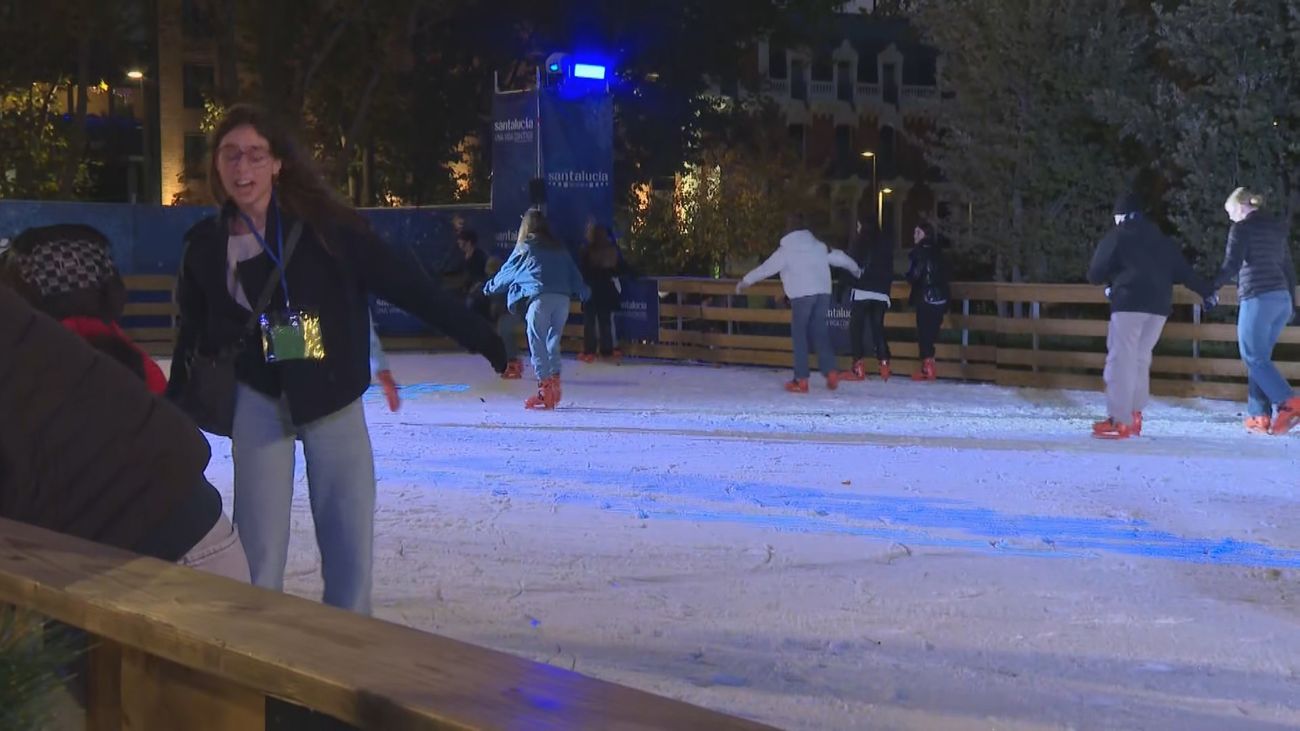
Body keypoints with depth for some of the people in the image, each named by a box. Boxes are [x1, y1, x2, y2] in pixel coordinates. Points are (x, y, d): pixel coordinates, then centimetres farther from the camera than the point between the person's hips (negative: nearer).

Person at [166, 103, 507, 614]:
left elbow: (404, 284, -9)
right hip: (259, 402, 1)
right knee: (262, 548, 0)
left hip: (333, 399, -1)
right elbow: (194, 337, 11)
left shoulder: (323, 226, -9)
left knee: (350, 543, 1)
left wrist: (478, 335, -11)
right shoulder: (206, 246, -1)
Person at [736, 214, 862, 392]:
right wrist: (856, 270, 42)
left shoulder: (785, 250, 2)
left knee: (799, 336, 2)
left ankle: (801, 380, -1)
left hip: (801, 296, -4)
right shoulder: (819, 246, 15)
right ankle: (831, 372, -2)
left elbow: (765, 268, 4)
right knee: (821, 334, 11)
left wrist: (746, 281, 16)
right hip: (823, 293, 4)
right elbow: (839, 257, 24)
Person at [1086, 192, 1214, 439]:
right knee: (1140, 358, 16)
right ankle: (1134, 416, 17)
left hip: (1129, 302, -6)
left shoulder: (1116, 237, 5)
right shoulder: (1161, 240, 20)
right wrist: (1206, 291, 29)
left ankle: (1119, 421, -14)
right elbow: (1184, 271, 18)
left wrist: (1112, 279, 27)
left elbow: (1095, 275, 6)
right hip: (1159, 306, 6)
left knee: (1121, 359, -7)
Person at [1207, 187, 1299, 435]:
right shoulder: (1279, 228, 18)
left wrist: (1213, 288, 2)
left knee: (1254, 356, -4)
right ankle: (1260, 415, 5)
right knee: (1260, 357, 11)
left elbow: (1231, 266, -11)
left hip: (1257, 297, -8)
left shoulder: (1242, 228, -4)